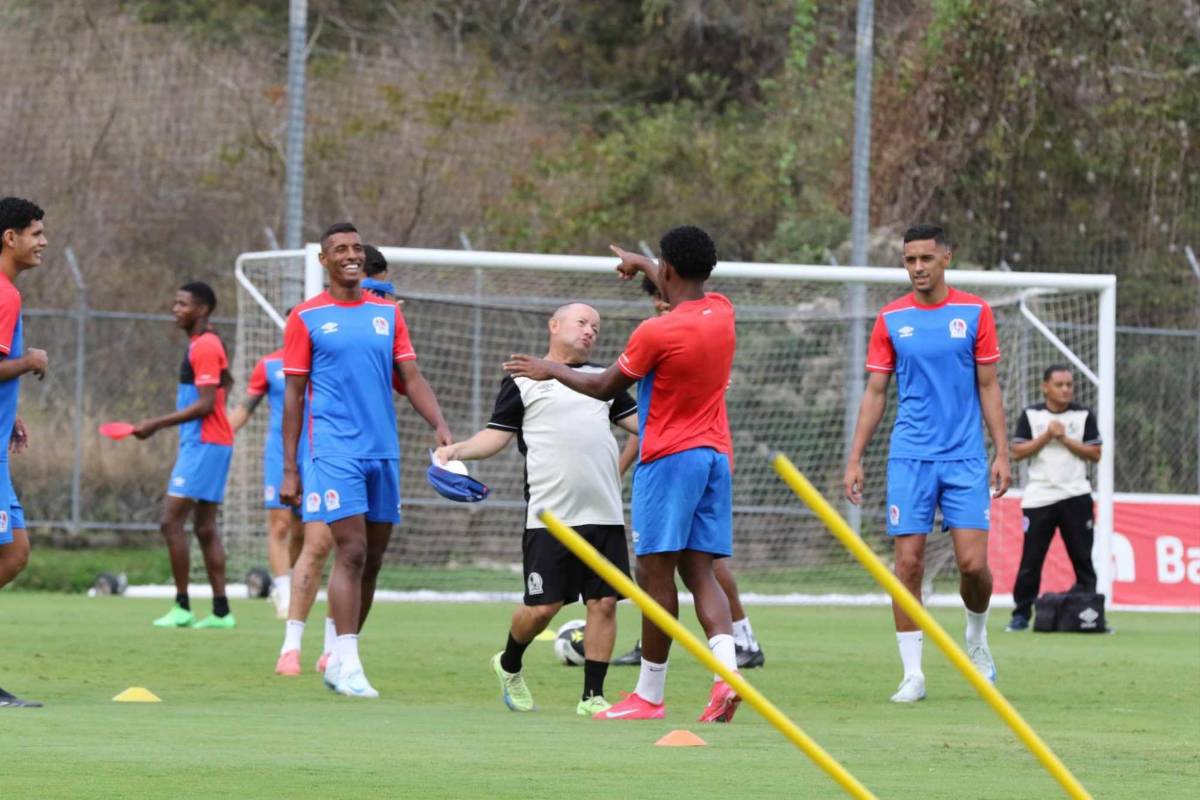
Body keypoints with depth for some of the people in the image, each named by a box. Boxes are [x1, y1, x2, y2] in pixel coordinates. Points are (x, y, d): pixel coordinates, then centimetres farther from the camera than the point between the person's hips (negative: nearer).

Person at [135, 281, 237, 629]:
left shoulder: (204, 347, -15)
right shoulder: (208, 344, 16)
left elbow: (205, 404, -21)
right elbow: (226, 381, 30)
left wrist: (155, 425, -18)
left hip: (204, 444, -10)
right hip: (204, 443, 10)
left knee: (171, 521, -11)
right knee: (205, 528, 9)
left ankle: (182, 607, -10)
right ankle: (221, 611, 9)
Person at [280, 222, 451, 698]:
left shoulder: (387, 314, 13)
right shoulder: (307, 318, 1)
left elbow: (412, 377, 10)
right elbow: (293, 395, 2)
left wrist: (439, 424, -8)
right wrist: (289, 469, -2)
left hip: (384, 452, 5)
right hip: (336, 452, -5)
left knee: (372, 559, 7)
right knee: (351, 553, -14)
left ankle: (338, 660, 18)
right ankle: (348, 664, -13)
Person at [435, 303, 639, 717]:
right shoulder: (522, 381, 7)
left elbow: (642, 425, 23)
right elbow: (496, 435, 4)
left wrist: (618, 470, 13)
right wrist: (456, 449, -12)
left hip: (605, 513, 4)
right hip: (550, 515, -4)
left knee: (604, 603, -3)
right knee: (542, 607, -6)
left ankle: (593, 695, 5)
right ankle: (509, 666, 23)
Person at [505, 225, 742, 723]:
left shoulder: (655, 333, -15)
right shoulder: (722, 313, 5)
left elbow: (606, 387, 0)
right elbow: (688, 295, 32)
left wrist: (551, 371, 16)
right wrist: (644, 266, 49)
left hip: (669, 458, -7)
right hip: (716, 455, 7)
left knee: (656, 573, -1)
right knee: (700, 572, 6)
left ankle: (649, 696, 2)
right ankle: (727, 672, -15)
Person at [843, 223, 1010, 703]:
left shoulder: (974, 313, 3)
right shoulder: (891, 319, 4)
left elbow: (988, 387, 6)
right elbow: (875, 393, 8)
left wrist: (1001, 453, -1)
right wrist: (855, 459, 3)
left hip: (965, 457, -1)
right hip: (909, 458, 1)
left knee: (973, 563, -8)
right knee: (908, 562, -5)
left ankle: (977, 637, 23)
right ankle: (913, 673, 2)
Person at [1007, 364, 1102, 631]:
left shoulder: (1083, 416, 7)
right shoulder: (1030, 416, 5)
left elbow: (1095, 454, 2)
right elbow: (1018, 451, -2)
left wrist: (1065, 439, -8)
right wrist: (1047, 436, -11)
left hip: (1075, 497, 1)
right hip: (1038, 497, -1)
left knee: (1082, 557, 0)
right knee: (1031, 559, -3)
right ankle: (1021, 613, 4)